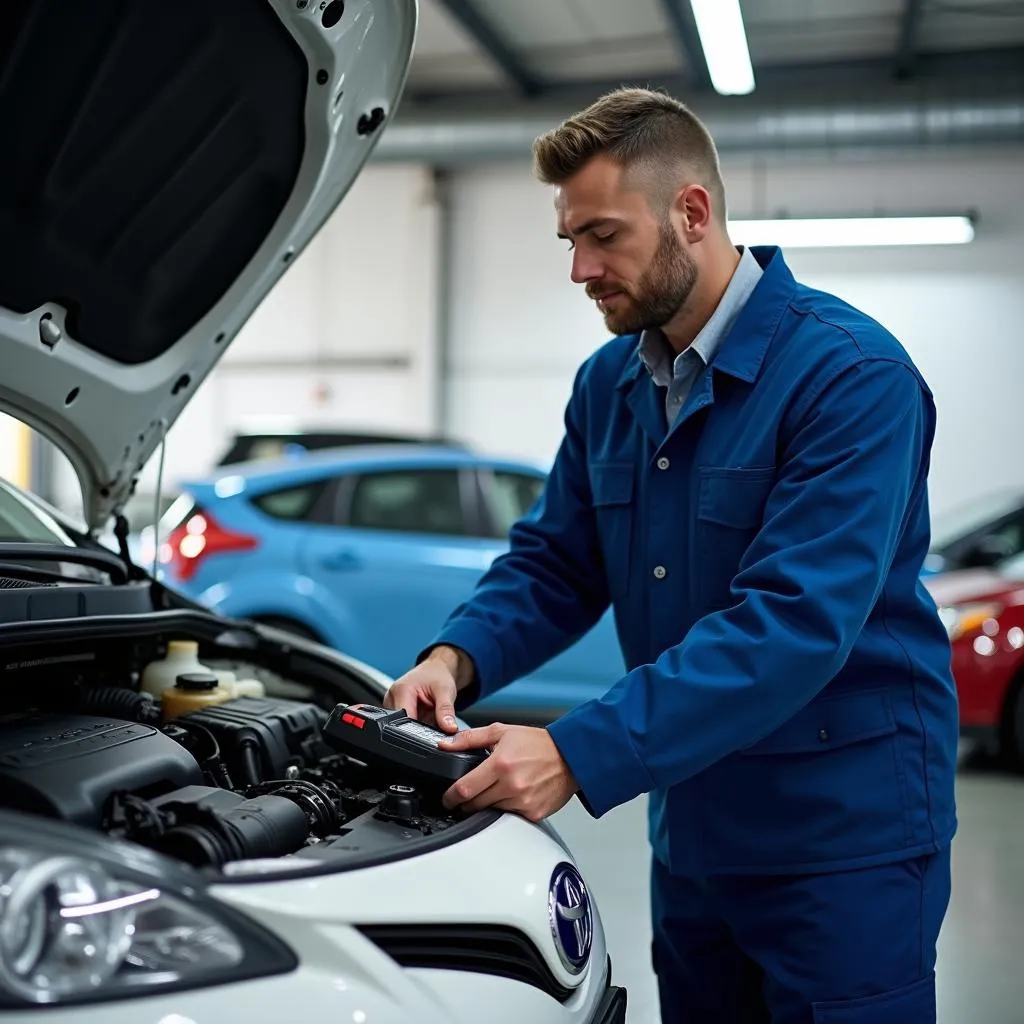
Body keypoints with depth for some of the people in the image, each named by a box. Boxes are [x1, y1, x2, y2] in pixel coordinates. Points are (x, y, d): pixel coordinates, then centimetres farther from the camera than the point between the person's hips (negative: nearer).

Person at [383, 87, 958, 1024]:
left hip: (843, 835, -6)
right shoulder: (609, 384, 3)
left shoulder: (850, 374, -20)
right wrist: (457, 657, -14)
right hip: (692, 825, 7)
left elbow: (794, 622, -29)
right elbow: (553, 563, 7)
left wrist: (580, 754, -32)